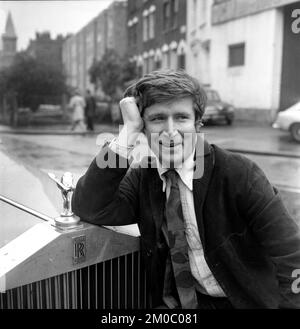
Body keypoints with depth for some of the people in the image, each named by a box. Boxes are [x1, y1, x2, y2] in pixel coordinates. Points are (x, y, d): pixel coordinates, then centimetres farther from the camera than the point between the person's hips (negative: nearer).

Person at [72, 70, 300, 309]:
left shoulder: (240, 174, -16)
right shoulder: (141, 177, -5)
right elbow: (89, 210, -18)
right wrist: (128, 132, -22)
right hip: (174, 302, 1)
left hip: (244, 300, 0)